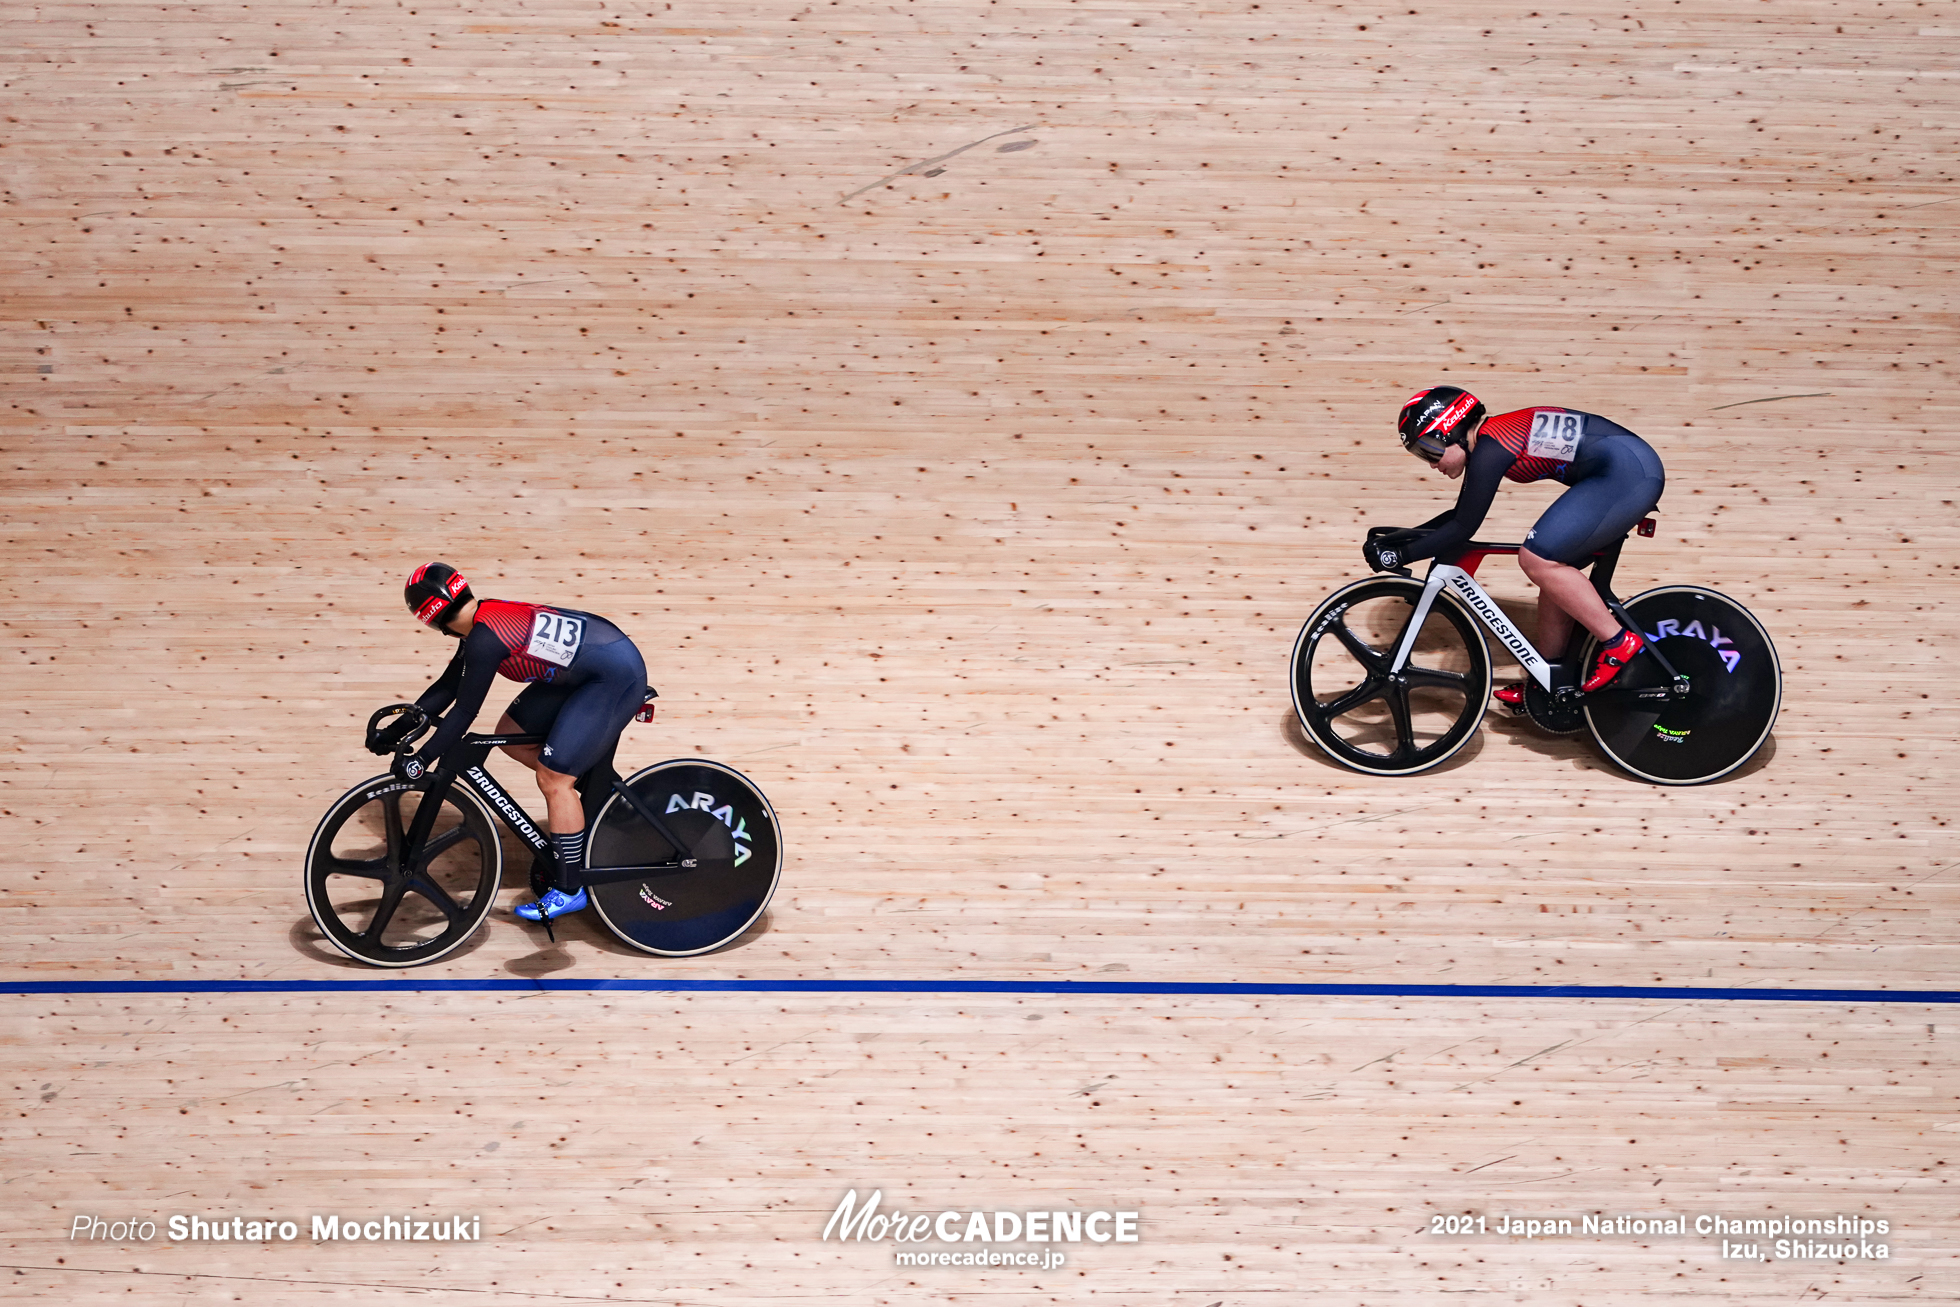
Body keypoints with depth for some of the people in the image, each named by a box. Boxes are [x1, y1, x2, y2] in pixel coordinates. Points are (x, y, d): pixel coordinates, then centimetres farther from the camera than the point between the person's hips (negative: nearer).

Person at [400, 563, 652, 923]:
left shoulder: (485, 637, -21)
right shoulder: (486, 618, 7)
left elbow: (465, 711, -17)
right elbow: (447, 687, 16)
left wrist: (420, 760, -10)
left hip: (616, 677, -10)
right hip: (585, 672, 10)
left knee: (553, 778, -9)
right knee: (511, 735, 12)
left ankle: (569, 890, 1)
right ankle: (598, 788, 23)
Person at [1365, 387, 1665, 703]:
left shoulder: (1489, 449, -13)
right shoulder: (1489, 441, 16)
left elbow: (1463, 528, -13)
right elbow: (1461, 516, 25)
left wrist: (1401, 554, -6)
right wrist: (1397, 539, 20)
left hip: (1627, 472, -10)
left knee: (1537, 559, -14)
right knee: (1552, 568, 12)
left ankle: (1618, 643, -7)